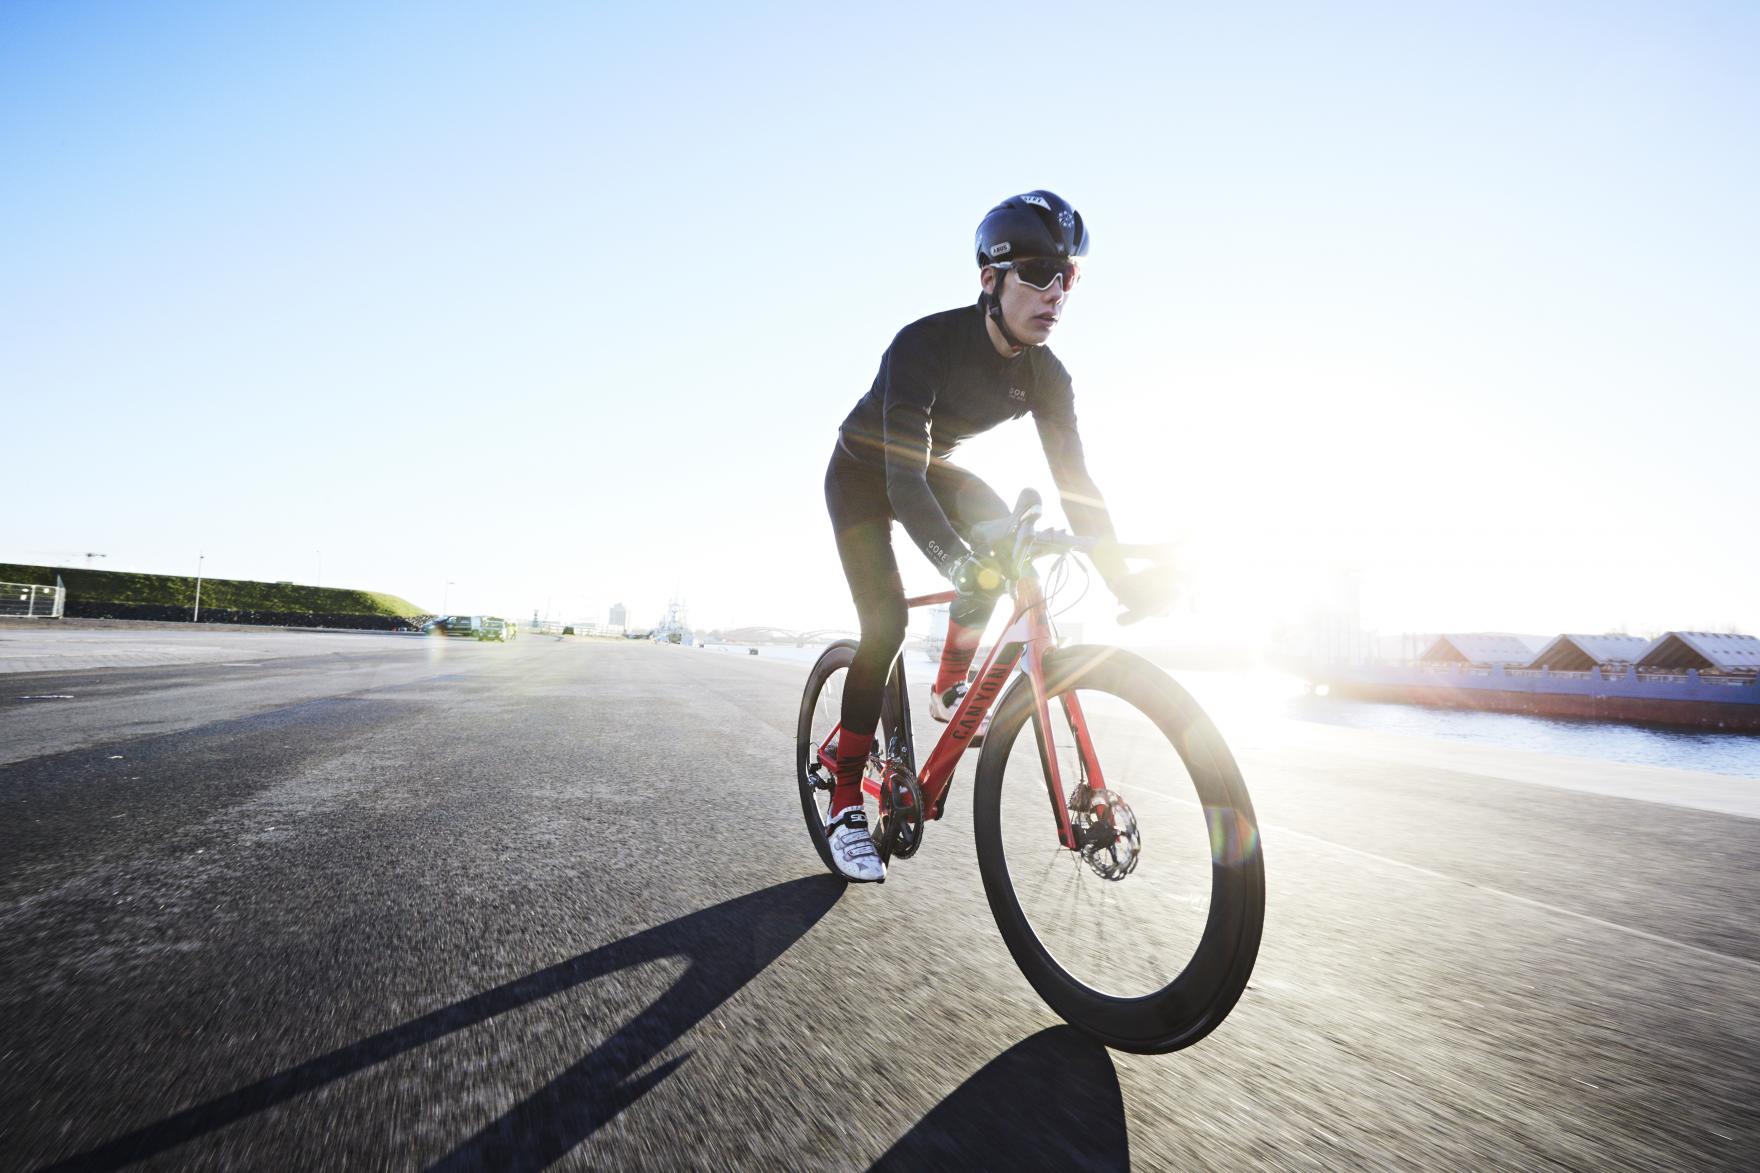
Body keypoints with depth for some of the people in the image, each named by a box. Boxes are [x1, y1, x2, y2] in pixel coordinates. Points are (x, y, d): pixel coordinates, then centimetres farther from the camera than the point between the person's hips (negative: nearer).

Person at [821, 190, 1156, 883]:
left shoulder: (1045, 376, -16)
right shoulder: (926, 344, -34)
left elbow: (1074, 481, -17)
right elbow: (904, 479, -44)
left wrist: (1120, 577, -29)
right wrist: (958, 563, -60)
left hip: (931, 470, 5)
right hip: (862, 475, -5)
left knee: (999, 530, -25)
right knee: (886, 622, -18)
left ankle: (951, 687, -3)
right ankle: (845, 805, -6)